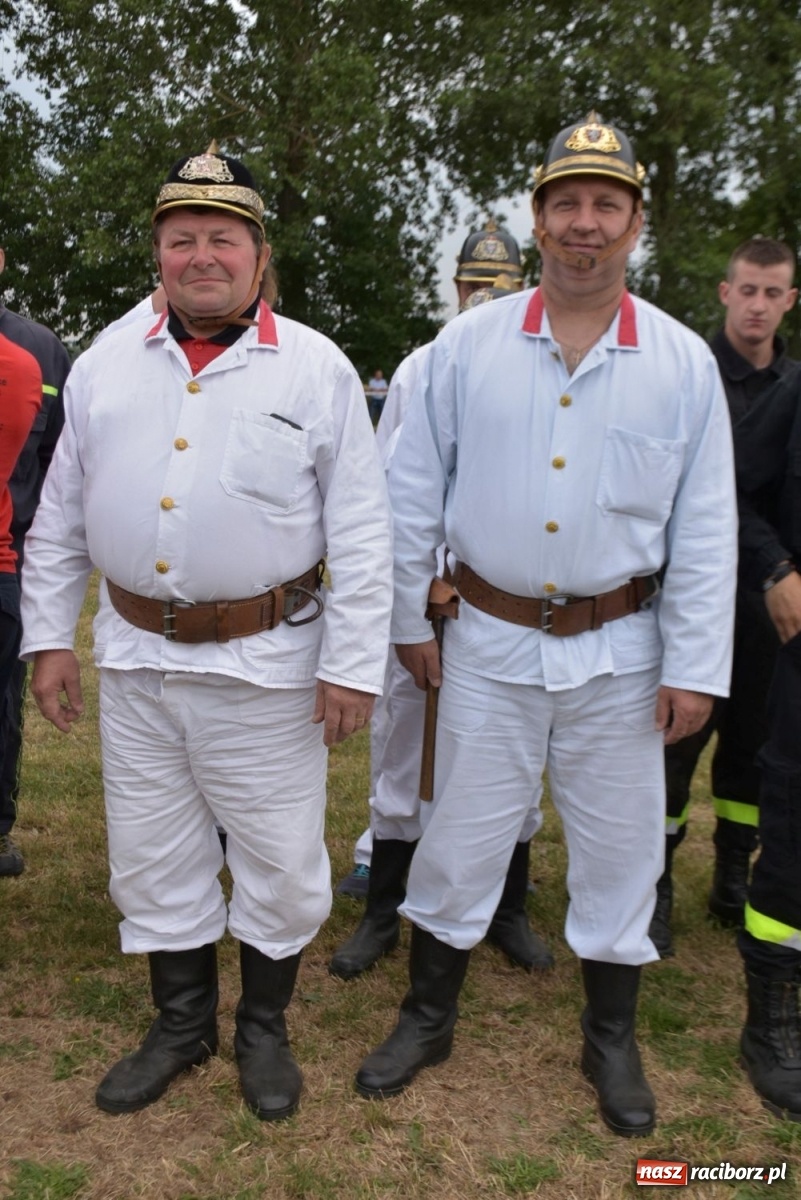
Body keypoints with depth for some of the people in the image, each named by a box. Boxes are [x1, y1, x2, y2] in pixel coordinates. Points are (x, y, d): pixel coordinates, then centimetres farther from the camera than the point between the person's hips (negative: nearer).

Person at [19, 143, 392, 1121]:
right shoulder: (104, 364, 5)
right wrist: (48, 635, 7)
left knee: (279, 859, 9)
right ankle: (181, 1025, 37)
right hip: (134, 660, 4)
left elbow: (360, 531, -7)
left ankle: (264, 1029, 33)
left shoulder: (317, 369, -5)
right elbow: (59, 517, 10)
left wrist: (353, 664, -10)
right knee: (153, 857, 15)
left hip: (264, 664, -3)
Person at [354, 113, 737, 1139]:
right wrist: (406, 620, 5)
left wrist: (694, 667, -4)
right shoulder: (466, 346, -2)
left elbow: (705, 527, -1)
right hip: (490, 642, 0)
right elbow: (414, 494, 3)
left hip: (619, 651, 1)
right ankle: (427, 1017, 32)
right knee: (458, 840, 10)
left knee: (617, 852, 12)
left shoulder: (683, 362, -2)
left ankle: (611, 1038, 34)